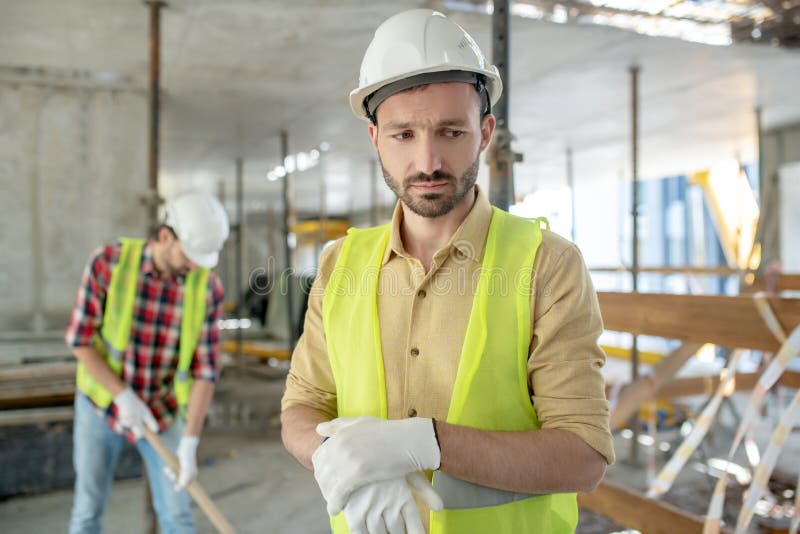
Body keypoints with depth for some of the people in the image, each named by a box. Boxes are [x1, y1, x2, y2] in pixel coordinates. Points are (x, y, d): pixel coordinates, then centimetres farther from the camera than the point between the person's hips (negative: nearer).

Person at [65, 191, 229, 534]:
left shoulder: (208, 288, -20)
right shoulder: (108, 262, -23)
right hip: (102, 401, 0)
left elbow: (205, 370, -19)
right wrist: (124, 397, -25)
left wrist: (190, 443, -26)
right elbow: (79, 340, -17)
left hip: (161, 411, 1)